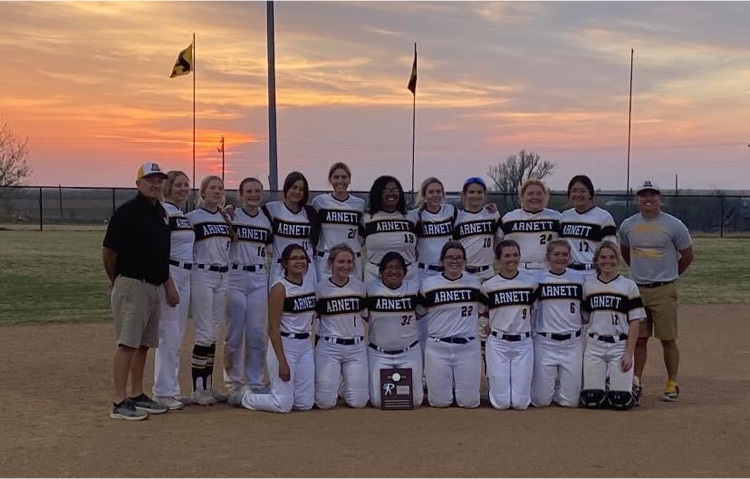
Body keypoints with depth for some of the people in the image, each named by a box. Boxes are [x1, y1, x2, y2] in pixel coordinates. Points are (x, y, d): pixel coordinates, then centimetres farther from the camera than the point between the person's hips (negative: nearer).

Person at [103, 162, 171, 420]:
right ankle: (119, 402, -5)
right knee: (128, 343, -8)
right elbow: (108, 250, -10)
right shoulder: (127, 212, -12)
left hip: (155, 286, 8)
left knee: (144, 344, 13)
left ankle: (137, 396, 22)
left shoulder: (161, 212, 14)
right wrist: (115, 281, 2)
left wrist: (168, 286, 17)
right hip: (132, 285, -8)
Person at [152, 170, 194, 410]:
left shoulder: (183, 215, 16)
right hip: (168, 275, -9)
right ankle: (163, 392, -1)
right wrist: (169, 286, -19)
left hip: (185, 276, 9)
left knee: (177, 337, 12)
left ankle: (172, 389, 20)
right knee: (169, 335, -7)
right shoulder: (163, 213, -10)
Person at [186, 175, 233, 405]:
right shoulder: (192, 217, -3)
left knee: (214, 334, 8)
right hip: (201, 276, -6)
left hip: (223, 277, 6)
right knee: (205, 333, -8)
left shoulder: (227, 217, 15)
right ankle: (198, 389, -1)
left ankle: (208, 386, 14)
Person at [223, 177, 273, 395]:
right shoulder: (230, 216, -1)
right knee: (234, 334, 2)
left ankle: (255, 383, 14)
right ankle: (233, 382, 14)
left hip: (259, 280, 3)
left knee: (257, 334, 4)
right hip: (234, 278, -3)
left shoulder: (267, 220, 10)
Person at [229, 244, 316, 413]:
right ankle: (244, 396, 16)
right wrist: (282, 361, -20)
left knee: (305, 404, 6)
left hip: (306, 346, 7)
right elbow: (273, 328, -16)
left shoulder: (310, 285, 8)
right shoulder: (279, 288, -13)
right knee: (283, 405, -9)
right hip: (283, 346, -7)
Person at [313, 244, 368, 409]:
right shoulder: (320, 288, -3)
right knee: (326, 402, -6)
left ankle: (345, 386, 32)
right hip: (328, 347, -2)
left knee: (358, 402, -2)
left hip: (356, 347, 2)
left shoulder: (360, 286, 5)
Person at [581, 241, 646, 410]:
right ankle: (602, 386, 27)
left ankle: (632, 388, 24)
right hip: (594, 346, 2)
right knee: (591, 399, -6)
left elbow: (635, 322, -1)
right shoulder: (588, 285, 9)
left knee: (621, 400, -9)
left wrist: (629, 353, -9)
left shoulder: (629, 286, 2)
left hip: (620, 346, -2)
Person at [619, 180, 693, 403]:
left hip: (664, 290, -3)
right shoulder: (627, 225, 5)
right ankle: (635, 383, 12)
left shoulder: (674, 225, -5)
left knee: (668, 339, 1)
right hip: (637, 290, 3)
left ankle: (672, 384, 11)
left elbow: (687, 256, 6)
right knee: (638, 338, 6)